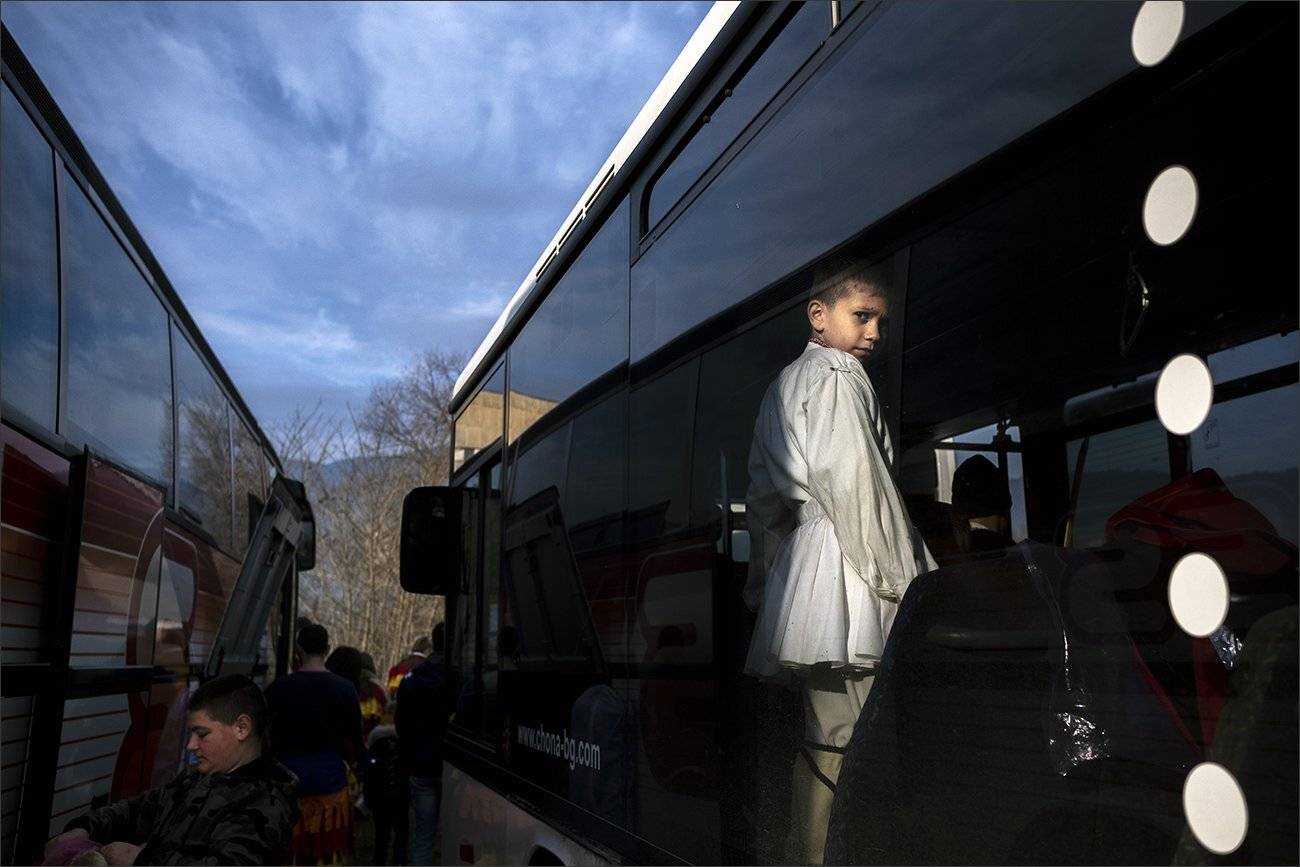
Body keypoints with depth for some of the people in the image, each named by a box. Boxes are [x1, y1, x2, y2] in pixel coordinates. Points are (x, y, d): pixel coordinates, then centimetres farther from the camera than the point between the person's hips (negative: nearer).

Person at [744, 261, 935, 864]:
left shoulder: (783, 384, 25)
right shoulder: (838, 373, -3)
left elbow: (764, 495, 24)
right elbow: (852, 481, -14)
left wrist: (763, 577, 25)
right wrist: (900, 579, -12)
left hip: (797, 562, 9)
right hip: (843, 567, -9)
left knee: (824, 742, 10)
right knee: (851, 743, -11)